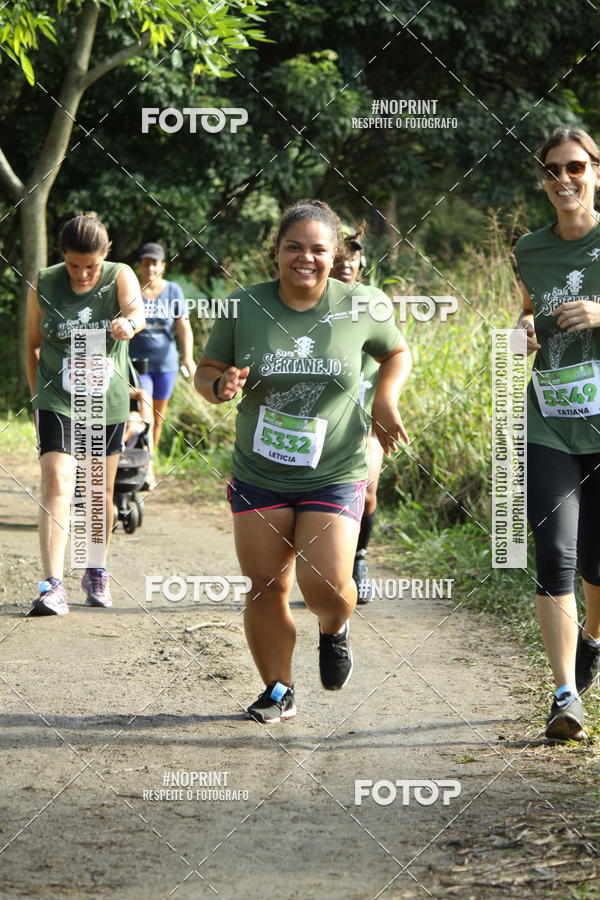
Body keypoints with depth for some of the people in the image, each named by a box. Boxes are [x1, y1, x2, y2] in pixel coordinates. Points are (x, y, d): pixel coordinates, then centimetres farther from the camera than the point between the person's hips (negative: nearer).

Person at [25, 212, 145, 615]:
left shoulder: (120, 277, -7)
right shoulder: (43, 286, -6)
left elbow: (137, 310, -29)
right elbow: (32, 345, 6)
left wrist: (129, 323, -52)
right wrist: (37, 396, 5)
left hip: (109, 401, 1)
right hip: (58, 401, -1)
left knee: (101, 492, 13)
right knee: (57, 483, -18)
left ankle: (97, 571, 34)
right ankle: (53, 585, -24)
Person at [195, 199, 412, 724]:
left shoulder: (359, 307, -3)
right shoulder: (244, 306, -3)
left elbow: (398, 353, 15)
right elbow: (205, 373, 7)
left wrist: (385, 401, -2)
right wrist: (221, 385, -16)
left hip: (334, 477, -2)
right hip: (258, 477, 2)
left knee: (326, 585, -14)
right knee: (265, 587, 1)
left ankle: (334, 631, 23)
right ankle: (278, 690, 20)